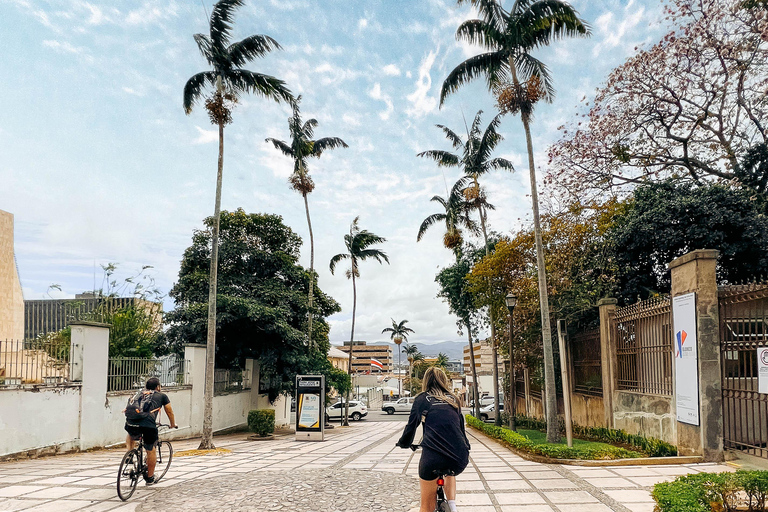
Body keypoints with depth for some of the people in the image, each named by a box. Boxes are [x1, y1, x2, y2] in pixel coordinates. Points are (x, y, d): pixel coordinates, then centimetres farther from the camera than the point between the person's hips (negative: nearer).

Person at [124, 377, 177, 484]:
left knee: (131, 436, 40)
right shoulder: (162, 396, 20)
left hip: (131, 424, 3)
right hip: (148, 426, -3)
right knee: (151, 450, 19)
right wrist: (173, 425, 47)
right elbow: (170, 412, 30)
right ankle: (150, 478, 26)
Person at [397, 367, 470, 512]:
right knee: (450, 473, 38)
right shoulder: (453, 399, 19)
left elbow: (411, 426, 18)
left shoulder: (421, 399, 12)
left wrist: (403, 443, 37)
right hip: (460, 459, 3)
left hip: (433, 458, -3)